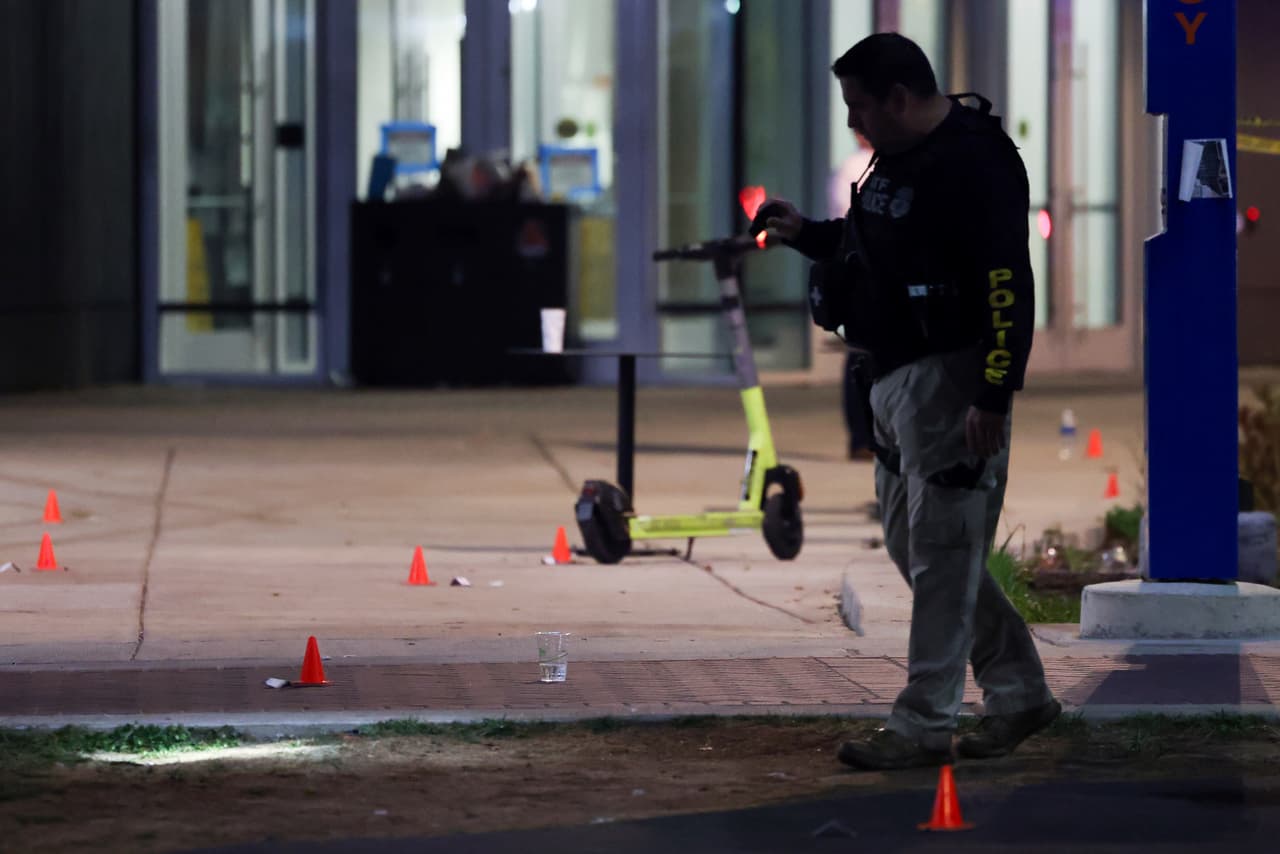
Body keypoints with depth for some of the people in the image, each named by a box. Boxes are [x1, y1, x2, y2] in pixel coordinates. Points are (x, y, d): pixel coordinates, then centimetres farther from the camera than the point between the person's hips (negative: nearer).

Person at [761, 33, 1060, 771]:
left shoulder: (974, 163, -17)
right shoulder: (902, 158, 14)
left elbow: (1008, 287, -23)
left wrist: (994, 397, -26)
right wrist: (804, 233, 18)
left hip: (950, 378, -11)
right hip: (897, 378, 11)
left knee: (941, 553, -4)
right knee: (913, 543, 15)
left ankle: (924, 727, 1)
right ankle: (1020, 692, 23)